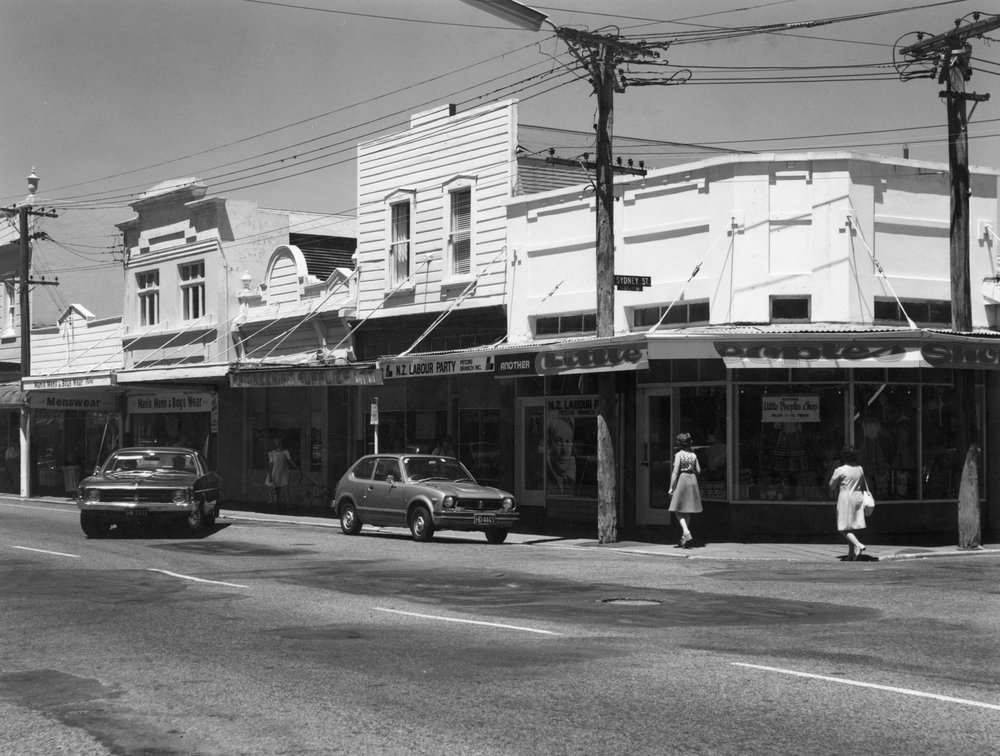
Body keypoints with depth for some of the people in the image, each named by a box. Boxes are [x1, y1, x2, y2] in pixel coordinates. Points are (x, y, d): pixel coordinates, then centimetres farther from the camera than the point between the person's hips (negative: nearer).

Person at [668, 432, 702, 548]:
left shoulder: (679, 455, -10)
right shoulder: (693, 455, 6)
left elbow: (675, 472, -14)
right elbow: (698, 471, 8)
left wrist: (671, 488, -10)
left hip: (681, 481, -6)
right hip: (692, 481, 6)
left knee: (678, 511, 0)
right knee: (687, 511, 11)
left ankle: (687, 533, -21)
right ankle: (683, 539, 15)